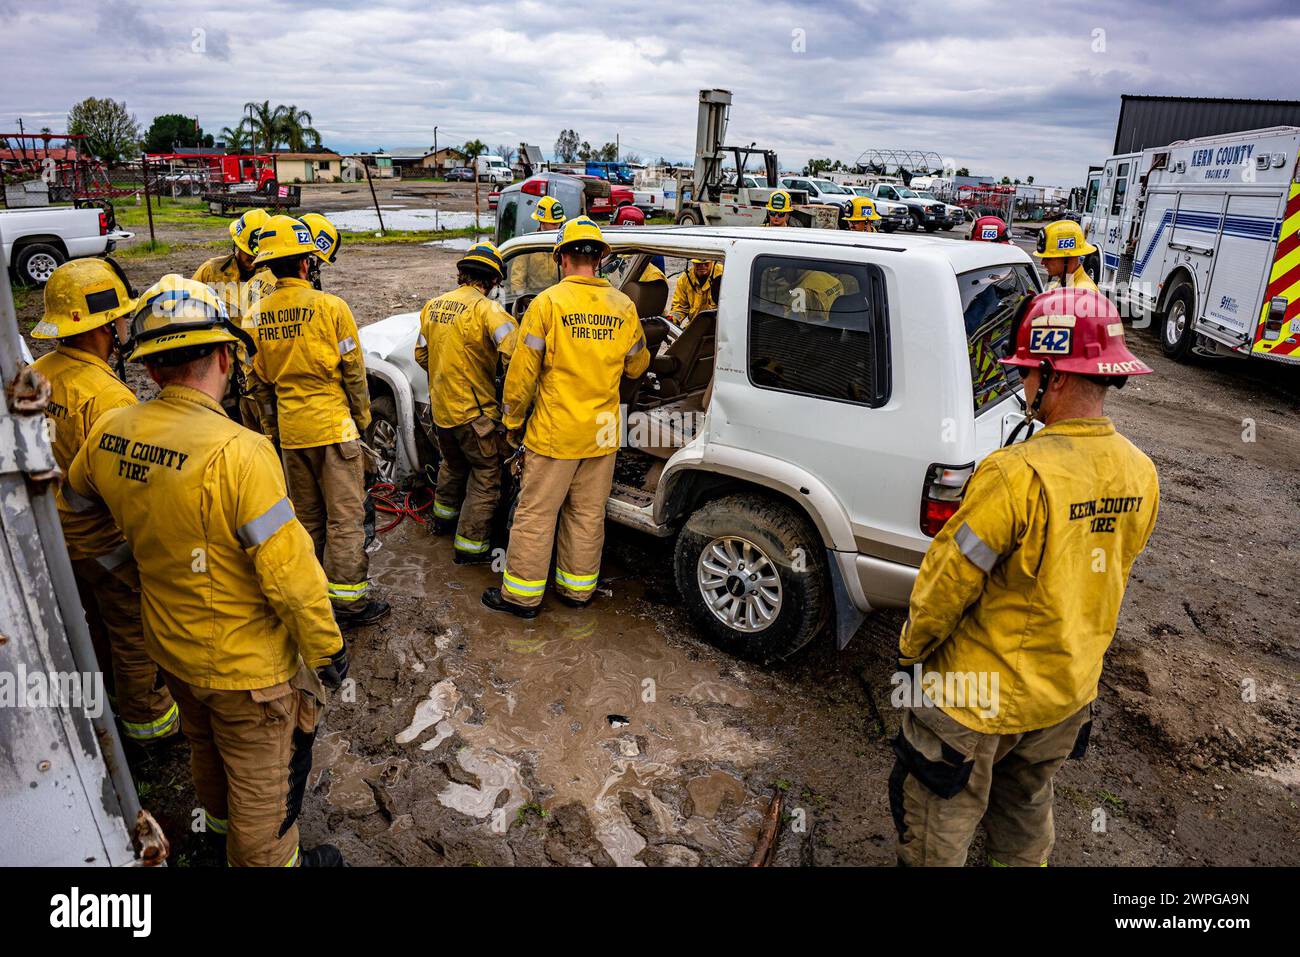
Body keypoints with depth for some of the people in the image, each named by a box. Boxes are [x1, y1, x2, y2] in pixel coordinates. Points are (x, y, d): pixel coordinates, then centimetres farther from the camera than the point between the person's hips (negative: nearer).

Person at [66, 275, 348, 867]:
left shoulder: (108, 434, -10)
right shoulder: (236, 451, -33)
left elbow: (77, 491, 15)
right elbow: (289, 572, -29)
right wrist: (326, 648, -16)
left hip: (170, 645, 8)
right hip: (247, 663, -8)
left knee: (206, 744, 33)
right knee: (263, 774, 17)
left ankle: (221, 818, 59)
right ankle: (266, 860, 39)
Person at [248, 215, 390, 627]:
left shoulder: (259, 316, 4)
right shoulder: (329, 306, -12)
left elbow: (259, 382, 11)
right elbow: (353, 371, -8)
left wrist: (272, 427, 21)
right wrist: (362, 416, 5)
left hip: (290, 430, 6)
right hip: (333, 426, -6)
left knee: (306, 516, 18)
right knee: (345, 516, 1)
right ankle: (347, 598, 5)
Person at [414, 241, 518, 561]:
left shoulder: (432, 306, 5)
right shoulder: (486, 309, -17)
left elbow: (421, 355, 15)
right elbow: (515, 354, -29)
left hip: (440, 408, 7)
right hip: (474, 411, -7)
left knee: (453, 464, 29)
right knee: (486, 477, 6)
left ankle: (444, 515, 48)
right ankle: (470, 546, 9)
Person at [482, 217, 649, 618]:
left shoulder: (548, 303, -11)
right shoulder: (623, 307, 0)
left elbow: (522, 372, -10)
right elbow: (637, 366, 12)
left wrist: (512, 419, 3)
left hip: (555, 433, -4)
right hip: (603, 433, 4)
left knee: (535, 514, 7)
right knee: (588, 514, 15)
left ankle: (522, 595, 17)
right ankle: (578, 588, 29)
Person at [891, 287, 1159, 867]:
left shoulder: (1018, 476, -31)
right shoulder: (1140, 475, -6)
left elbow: (946, 583, -22)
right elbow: (1110, 579, 7)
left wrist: (911, 650, -3)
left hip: (980, 695, -7)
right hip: (1071, 689, 7)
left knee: (937, 826, 15)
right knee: (1027, 807, 31)